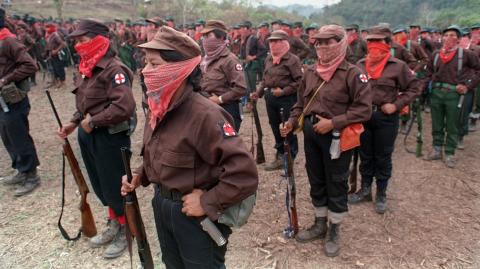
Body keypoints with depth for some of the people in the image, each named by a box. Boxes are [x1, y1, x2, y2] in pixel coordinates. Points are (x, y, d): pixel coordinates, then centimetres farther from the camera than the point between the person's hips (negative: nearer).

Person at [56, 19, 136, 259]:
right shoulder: (86, 68, 10)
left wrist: (93, 122, -21)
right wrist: (74, 122, 7)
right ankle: (114, 224, 39)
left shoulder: (114, 69, -19)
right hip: (88, 135, 9)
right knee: (100, 185, 20)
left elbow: (125, 107, -30)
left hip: (110, 137, -9)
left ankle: (125, 230, 26)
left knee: (115, 186, 5)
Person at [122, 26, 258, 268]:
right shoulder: (158, 109, -3)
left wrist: (207, 203, -25)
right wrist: (139, 176, 1)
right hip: (161, 206, 8)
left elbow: (245, 173, -33)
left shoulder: (204, 114, -29)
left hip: (196, 215, -7)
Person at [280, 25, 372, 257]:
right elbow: (301, 102, 16)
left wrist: (333, 122, -21)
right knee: (316, 181, 17)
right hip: (311, 133, 6)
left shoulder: (352, 73, -11)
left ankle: (334, 231, 26)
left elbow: (364, 109, -15)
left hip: (336, 135, -6)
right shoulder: (310, 71, 7)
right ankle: (320, 224, 36)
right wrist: (291, 122, 0)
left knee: (336, 184, 7)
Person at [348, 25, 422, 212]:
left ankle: (381, 195, 24)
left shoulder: (398, 66, -8)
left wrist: (396, 105, -13)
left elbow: (415, 87, -3)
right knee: (365, 156, 14)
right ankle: (365, 190, 30)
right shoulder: (360, 65, 3)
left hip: (386, 118, -3)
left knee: (383, 158, 8)